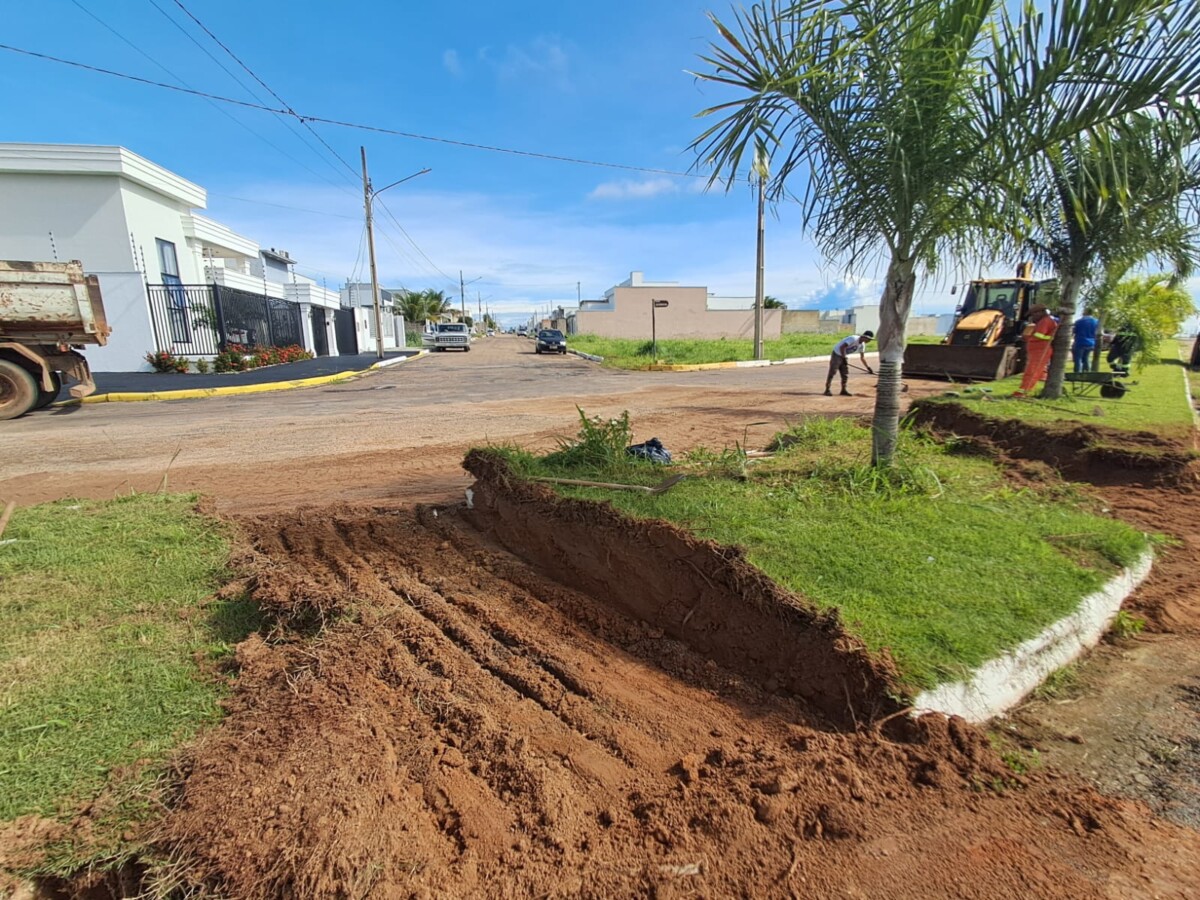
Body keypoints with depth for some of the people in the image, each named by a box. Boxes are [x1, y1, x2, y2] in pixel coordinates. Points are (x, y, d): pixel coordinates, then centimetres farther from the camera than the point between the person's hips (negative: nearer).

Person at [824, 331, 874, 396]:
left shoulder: (862, 344, 2)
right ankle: (827, 390, -5)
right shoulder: (854, 339, -24)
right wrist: (844, 358, -28)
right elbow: (842, 347, -31)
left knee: (845, 374, 6)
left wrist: (868, 367, 8)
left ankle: (843, 390, 14)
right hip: (837, 354, -9)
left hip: (844, 356, 9)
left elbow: (862, 357, 11)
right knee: (832, 372, -8)